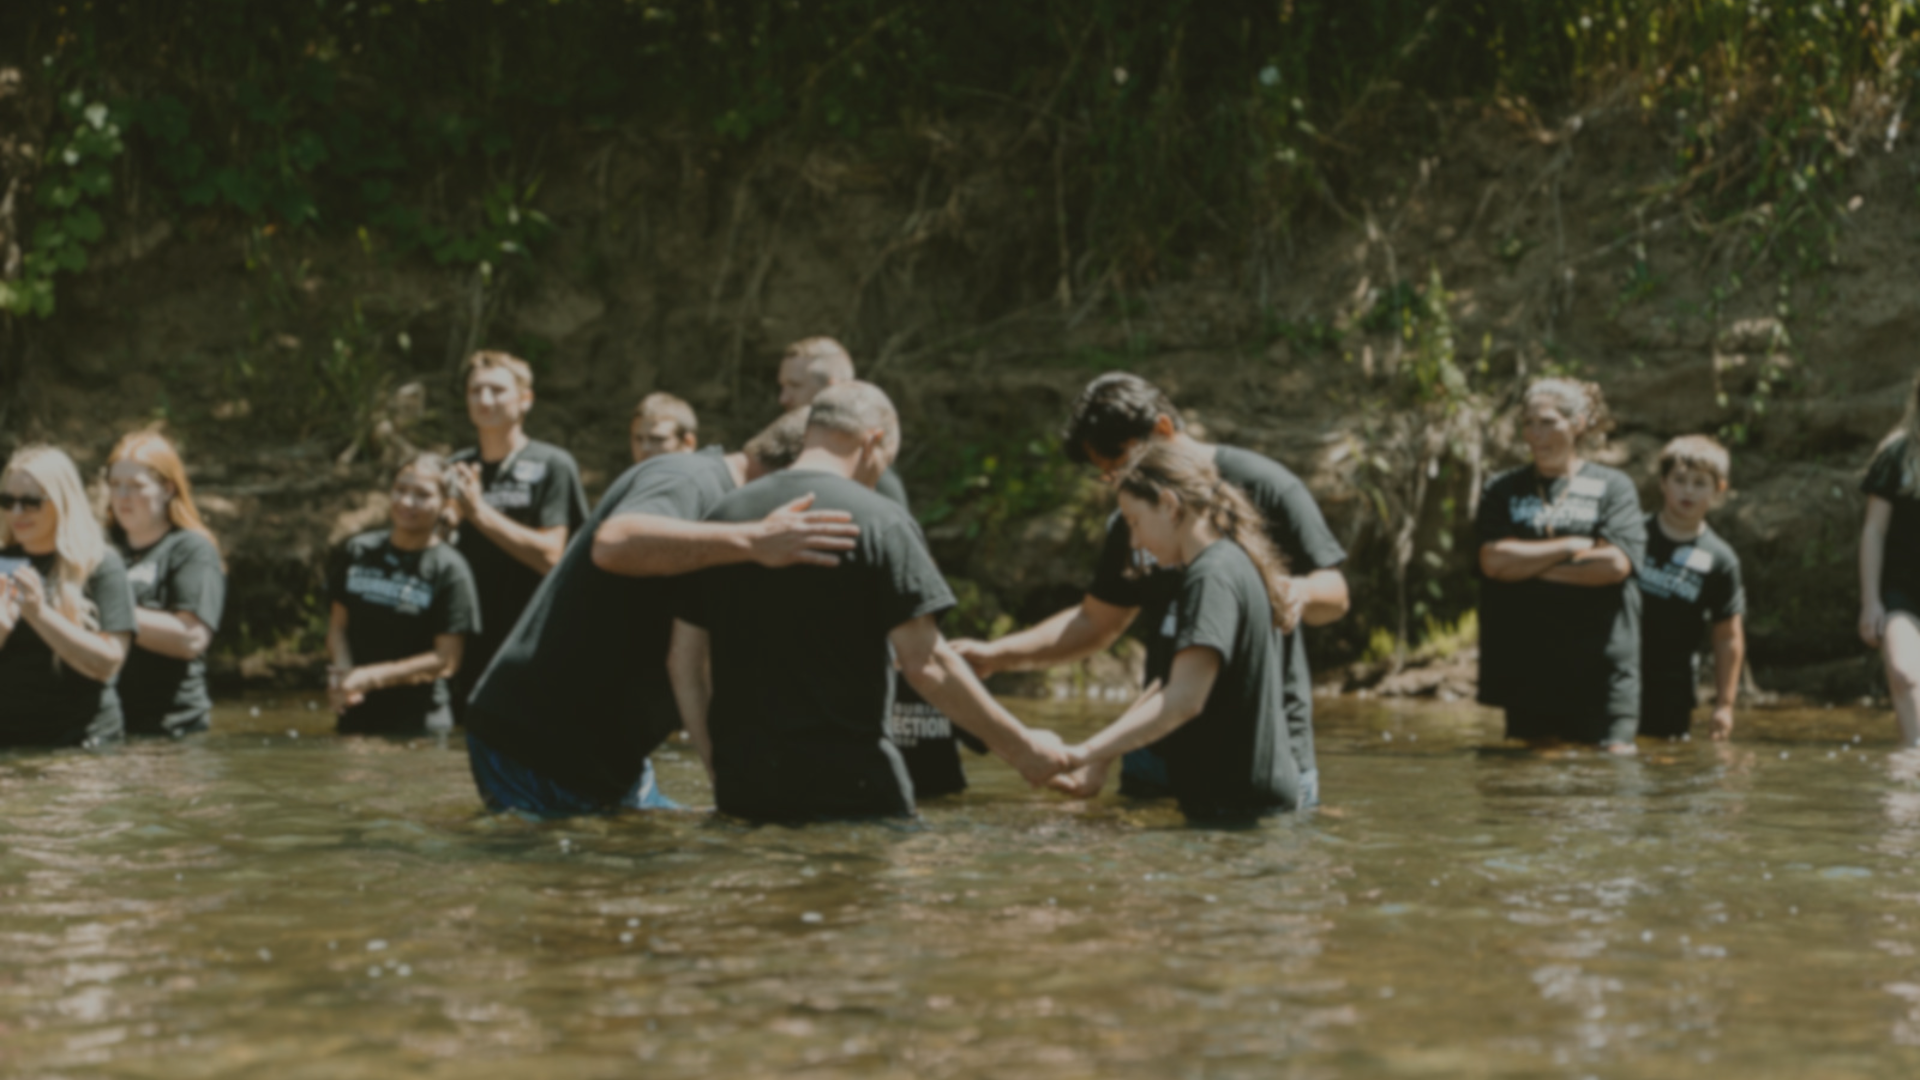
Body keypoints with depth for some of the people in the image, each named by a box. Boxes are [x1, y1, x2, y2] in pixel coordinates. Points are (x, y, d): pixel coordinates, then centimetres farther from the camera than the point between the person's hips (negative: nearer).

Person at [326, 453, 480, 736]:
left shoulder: (450, 569, -6)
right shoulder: (358, 551, 8)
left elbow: (445, 660, -8)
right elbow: (338, 624, 11)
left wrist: (370, 677, -14)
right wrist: (343, 672, -10)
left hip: (420, 721, -4)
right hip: (357, 718, 4)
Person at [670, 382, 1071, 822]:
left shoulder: (724, 516, 10)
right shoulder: (881, 521, -5)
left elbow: (685, 661, 11)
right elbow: (924, 663, -10)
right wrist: (1022, 748, -2)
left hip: (741, 787, 5)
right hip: (847, 786, -5)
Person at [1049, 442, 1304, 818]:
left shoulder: (1212, 576, -15)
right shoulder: (1239, 564, 16)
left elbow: (1184, 699, -25)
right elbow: (1169, 684, 18)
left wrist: (1086, 753, -27)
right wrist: (1102, 759, 12)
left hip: (1240, 800, -9)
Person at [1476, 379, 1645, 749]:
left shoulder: (1613, 487, 6)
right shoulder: (1503, 490, 12)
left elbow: (1615, 563, -9)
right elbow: (1494, 560, -4)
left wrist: (1528, 562, -4)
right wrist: (1571, 546, -5)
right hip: (1527, 669, 2)